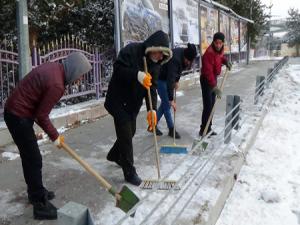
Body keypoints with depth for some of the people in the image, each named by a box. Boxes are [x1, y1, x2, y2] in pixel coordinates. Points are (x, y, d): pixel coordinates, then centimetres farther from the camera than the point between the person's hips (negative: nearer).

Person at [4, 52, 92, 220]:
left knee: (29, 157, 20)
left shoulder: (54, 68, 3)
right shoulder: (57, 85, -26)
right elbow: (42, 115, -19)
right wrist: (55, 136, -6)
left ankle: (36, 192, 36)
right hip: (19, 116, -10)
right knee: (34, 160, -4)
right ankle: (40, 205, 6)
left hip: (16, 111, 10)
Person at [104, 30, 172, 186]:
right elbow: (118, 69, -27)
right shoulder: (131, 51, -20)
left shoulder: (155, 63, 0)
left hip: (134, 103, 7)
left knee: (130, 132, 16)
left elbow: (152, 87, -4)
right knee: (126, 134, -7)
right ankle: (129, 173, 3)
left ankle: (114, 155, 43)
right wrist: (137, 75, -41)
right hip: (118, 100, -7)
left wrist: (152, 109, -16)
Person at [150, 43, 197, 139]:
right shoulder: (175, 59, -36)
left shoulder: (184, 54, -12)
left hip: (168, 77, 8)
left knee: (165, 102, 8)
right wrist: (171, 100, -37)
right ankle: (171, 129, 5)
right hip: (161, 78, -8)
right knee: (167, 103, -5)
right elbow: (170, 81, -38)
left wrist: (177, 81, 5)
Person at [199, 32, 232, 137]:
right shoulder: (209, 53, -28)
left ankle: (208, 129, 23)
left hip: (214, 78, 9)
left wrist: (226, 61, 2)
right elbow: (208, 72, -34)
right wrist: (215, 87, -40)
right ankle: (203, 130, -1)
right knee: (208, 106, -10)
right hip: (206, 80, -9)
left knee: (212, 105, 13)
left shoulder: (219, 50, -2)